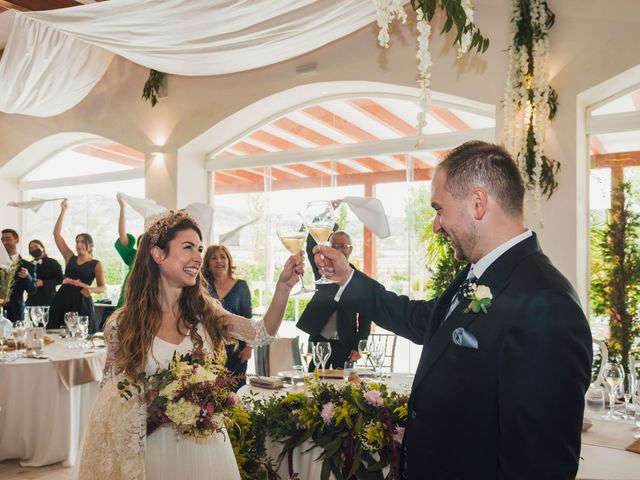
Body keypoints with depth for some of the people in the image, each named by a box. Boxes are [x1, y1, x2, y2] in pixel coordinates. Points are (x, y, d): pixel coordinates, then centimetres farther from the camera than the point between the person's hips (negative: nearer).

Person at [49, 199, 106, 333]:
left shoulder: (96, 264, 4)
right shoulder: (70, 258, 13)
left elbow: (102, 287, -1)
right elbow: (56, 234, 12)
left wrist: (91, 290, -24)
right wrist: (63, 211, 9)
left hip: (81, 303, -3)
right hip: (62, 300, 3)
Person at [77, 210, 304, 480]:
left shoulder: (205, 311, -2)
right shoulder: (122, 324, -9)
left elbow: (262, 333, -5)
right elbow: (113, 388, 0)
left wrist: (283, 285, -18)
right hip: (154, 443, -3)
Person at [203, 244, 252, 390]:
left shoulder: (241, 286, 5)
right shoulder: (205, 285, 8)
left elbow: (248, 318, 4)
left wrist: (248, 346, -2)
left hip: (235, 350, -1)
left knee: (236, 388, -2)